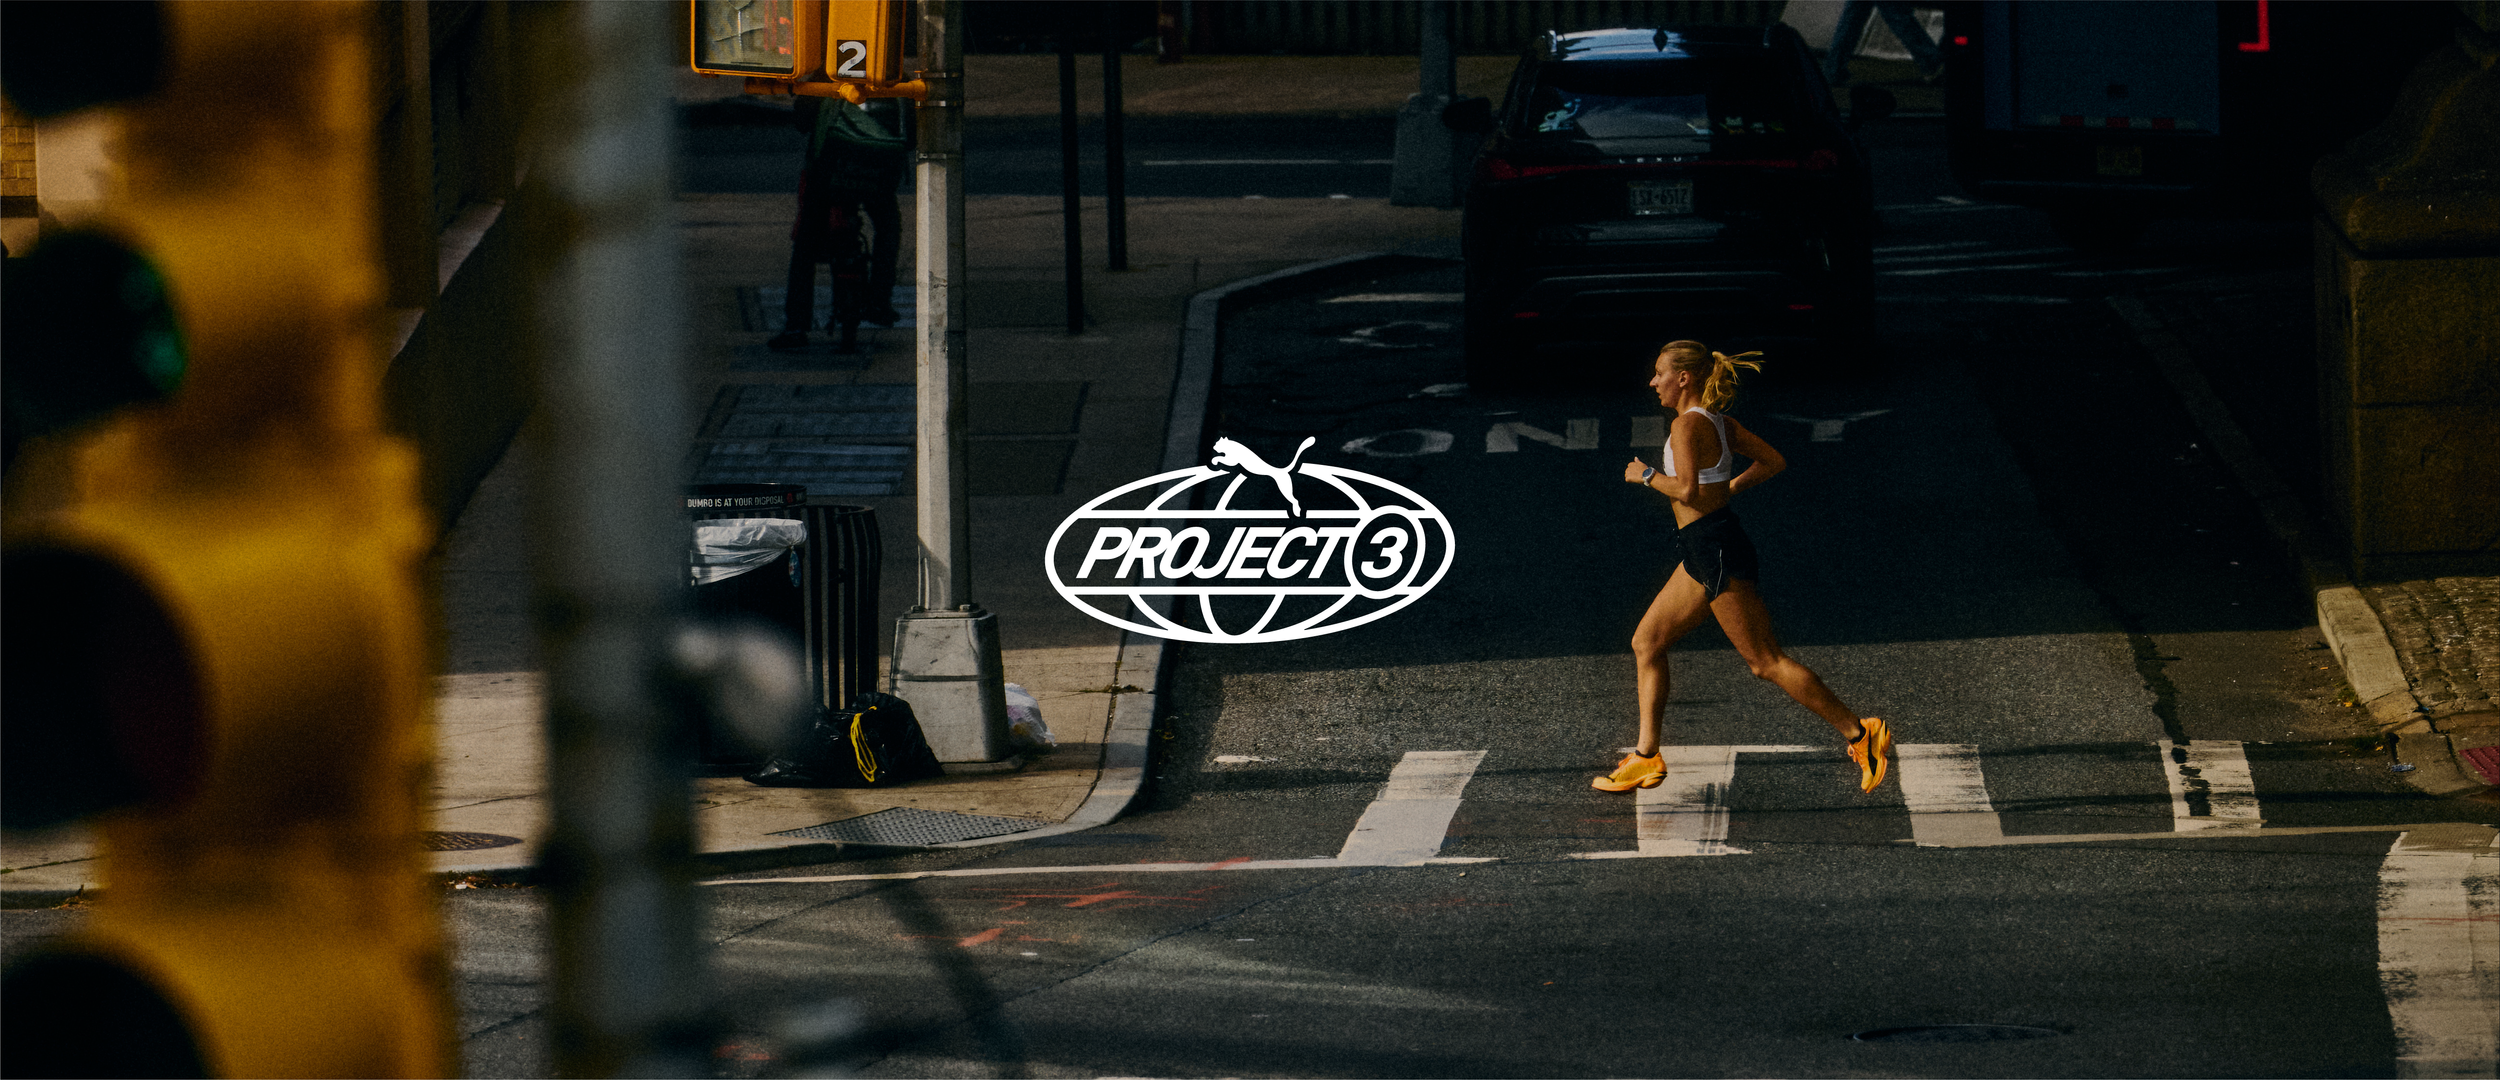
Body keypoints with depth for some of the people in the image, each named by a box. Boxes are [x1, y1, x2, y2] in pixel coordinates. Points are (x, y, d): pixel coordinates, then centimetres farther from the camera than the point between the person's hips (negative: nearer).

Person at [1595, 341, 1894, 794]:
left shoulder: (1687, 425, -15)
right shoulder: (1718, 422, 12)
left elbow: (1687, 489, -28)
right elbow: (1775, 461, 20)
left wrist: (1647, 476, -12)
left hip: (1715, 550, -10)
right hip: (1702, 554, 10)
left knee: (1765, 662, -9)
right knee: (1646, 643, 14)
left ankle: (1859, 732, -9)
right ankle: (1646, 757, 15)